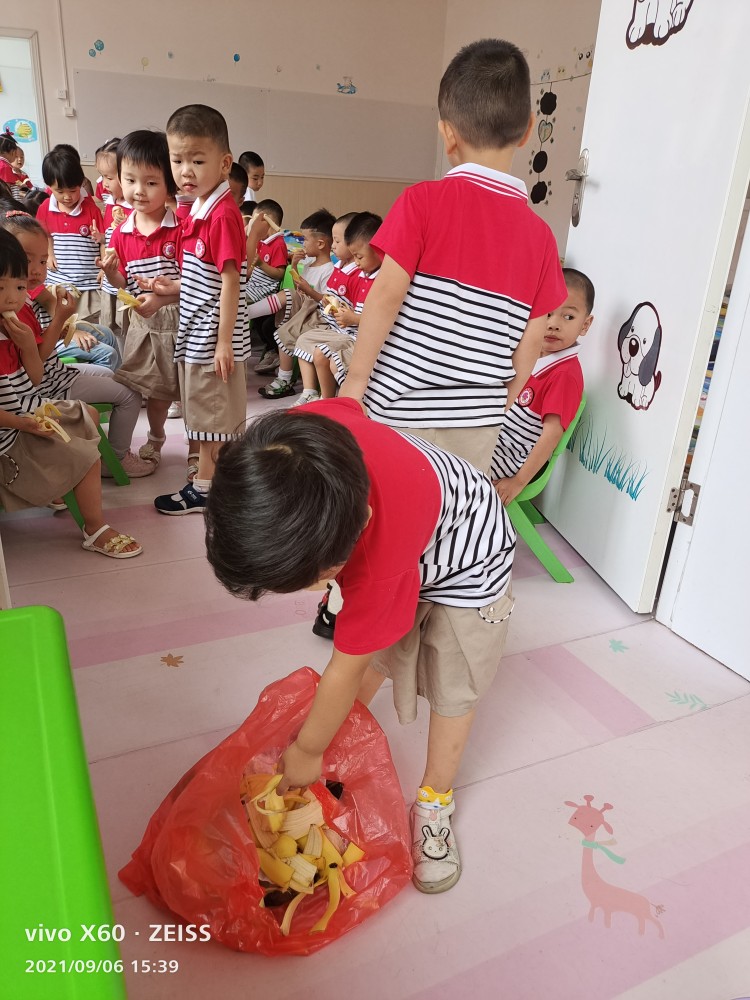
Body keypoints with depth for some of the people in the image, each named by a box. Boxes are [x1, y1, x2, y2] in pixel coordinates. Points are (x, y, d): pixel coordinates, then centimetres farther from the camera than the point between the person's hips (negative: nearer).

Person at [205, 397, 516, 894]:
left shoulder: (381, 554, -47)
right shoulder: (295, 434, -33)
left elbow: (344, 669, -29)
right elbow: (351, 403, -6)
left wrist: (308, 751, -11)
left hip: (468, 559, -6)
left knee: (453, 690, 4)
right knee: (371, 657, 11)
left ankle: (435, 805, 26)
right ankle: (340, 729, 36)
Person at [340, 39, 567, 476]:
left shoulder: (423, 201, -8)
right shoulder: (540, 233, 3)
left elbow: (387, 297, -12)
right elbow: (530, 343, 4)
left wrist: (355, 380, -4)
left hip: (402, 410, -3)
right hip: (476, 422, 4)